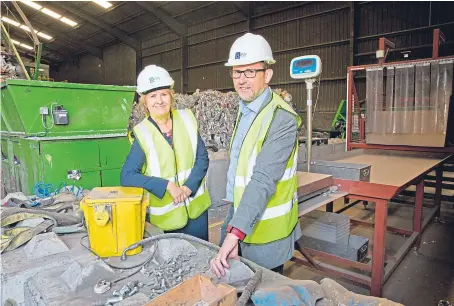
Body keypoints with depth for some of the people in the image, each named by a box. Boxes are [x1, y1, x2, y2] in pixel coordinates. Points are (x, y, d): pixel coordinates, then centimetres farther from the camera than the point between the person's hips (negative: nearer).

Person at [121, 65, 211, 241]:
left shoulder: (186, 119, -3)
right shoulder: (142, 134, -11)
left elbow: (202, 158, -1)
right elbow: (127, 177, -14)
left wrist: (189, 186, -15)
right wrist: (167, 185, -22)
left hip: (196, 209, 3)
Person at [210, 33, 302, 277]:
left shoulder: (282, 119, -20)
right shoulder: (244, 112, 8)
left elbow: (263, 181, -29)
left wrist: (233, 235, -33)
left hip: (264, 231, -8)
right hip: (240, 217, 8)